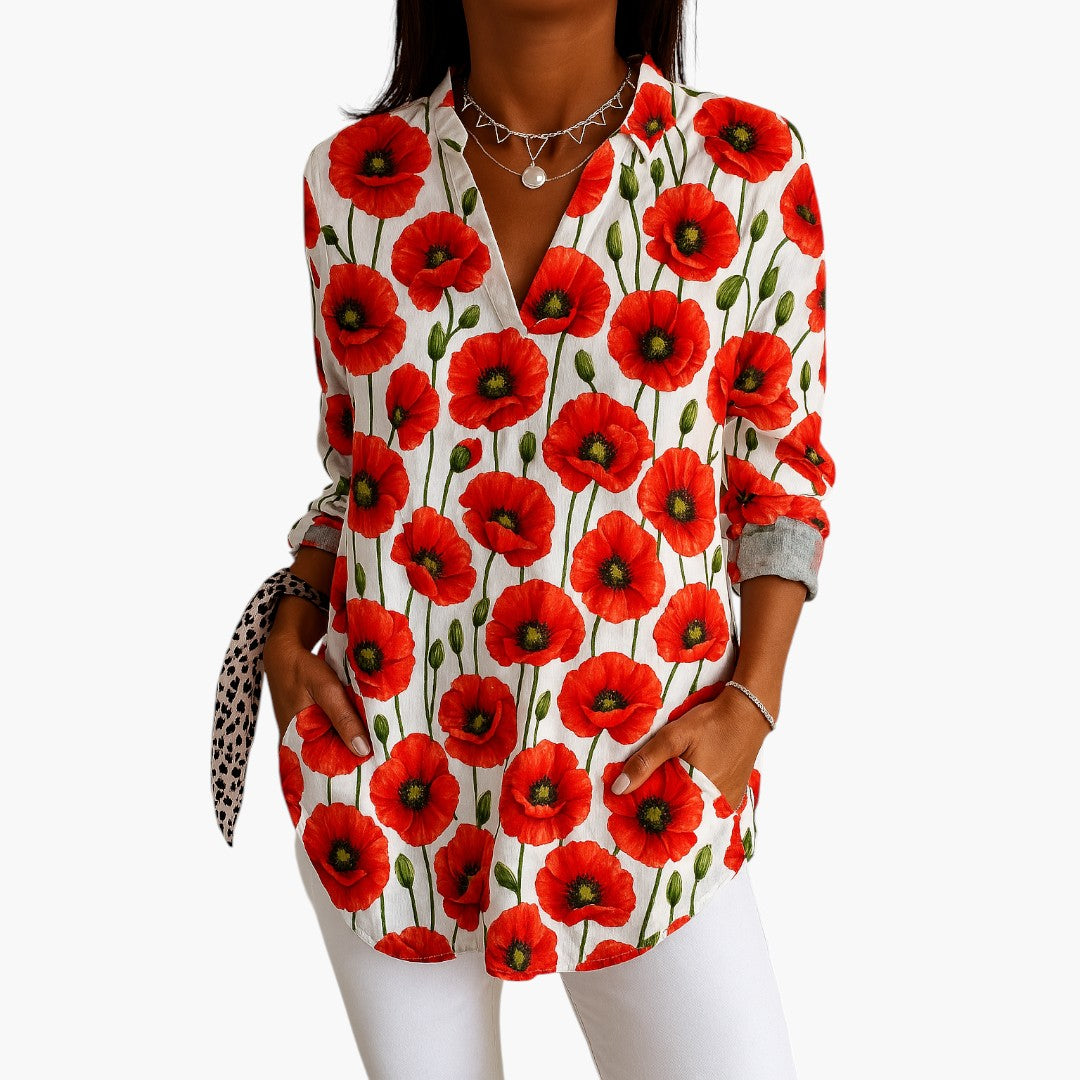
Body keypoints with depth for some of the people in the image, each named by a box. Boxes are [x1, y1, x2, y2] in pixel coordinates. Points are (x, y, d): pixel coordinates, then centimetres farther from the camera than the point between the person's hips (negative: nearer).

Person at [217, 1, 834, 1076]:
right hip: (385, 768, 2)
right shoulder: (356, 178, -2)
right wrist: (293, 626, -2)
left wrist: (752, 703, -8)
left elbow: (783, 464, 1)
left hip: (637, 782, -1)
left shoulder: (750, 168, -7)